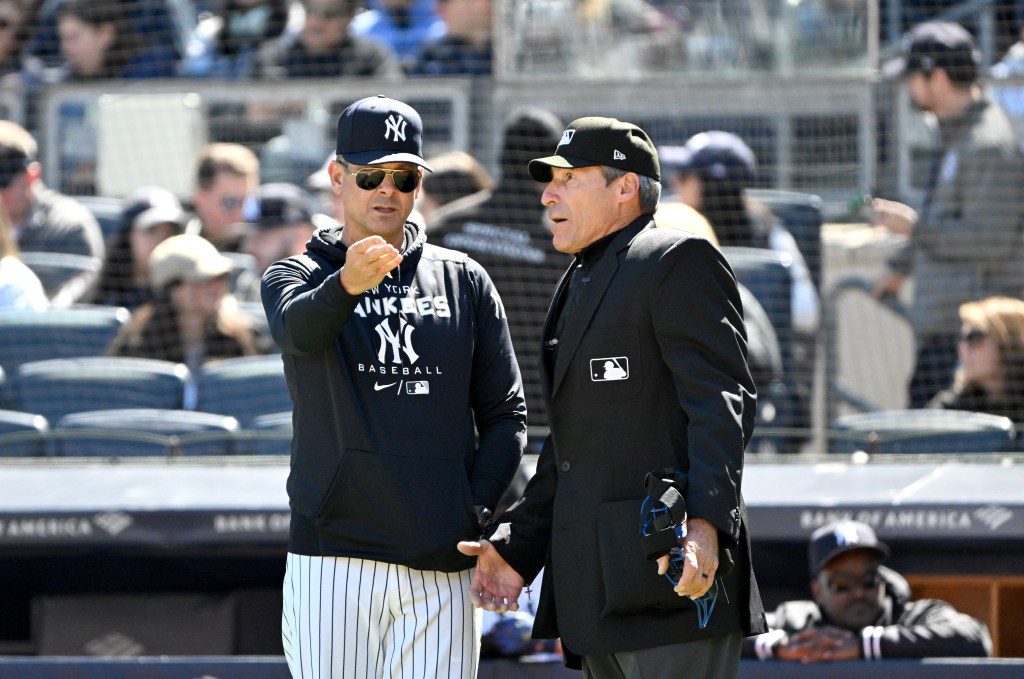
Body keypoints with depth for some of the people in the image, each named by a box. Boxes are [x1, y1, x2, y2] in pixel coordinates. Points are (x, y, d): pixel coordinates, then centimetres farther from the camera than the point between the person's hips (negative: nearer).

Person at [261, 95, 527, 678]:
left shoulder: (463, 281, 15)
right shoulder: (297, 277, 8)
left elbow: (506, 412, 13)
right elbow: (299, 329, -18)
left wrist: (474, 512, -3)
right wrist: (347, 284, -41)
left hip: (441, 567, 2)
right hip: (333, 558, -2)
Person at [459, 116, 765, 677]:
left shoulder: (678, 262, -6)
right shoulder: (579, 283, 24)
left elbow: (722, 403, -16)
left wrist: (705, 522, -29)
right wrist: (515, 544, 16)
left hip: (672, 568, -10)